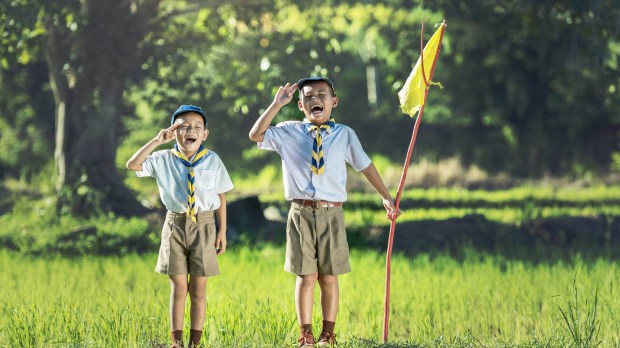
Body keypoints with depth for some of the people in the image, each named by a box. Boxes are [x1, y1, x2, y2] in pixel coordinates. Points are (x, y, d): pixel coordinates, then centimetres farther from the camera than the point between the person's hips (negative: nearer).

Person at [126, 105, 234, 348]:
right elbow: (132, 165, -12)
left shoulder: (213, 160, -1)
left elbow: (221, 197, 3)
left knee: (198, 288, 5)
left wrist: (222, 232, 1)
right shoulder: (164, 159, -1)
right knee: (178, 287, 4)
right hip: (175, 225, 0)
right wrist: (157, 141, -17)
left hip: (203, 226, 0)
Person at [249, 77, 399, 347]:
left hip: (331, 214, 1)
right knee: (306, 276, 0)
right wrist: (277, 104, -8)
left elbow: (365, 166, 13)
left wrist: (386, 197, 14)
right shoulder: (288, 133, 4)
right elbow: (256, 135, -7)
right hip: (301, 213, -1)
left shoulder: (344, 135, 6)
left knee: (329, 277, 5)